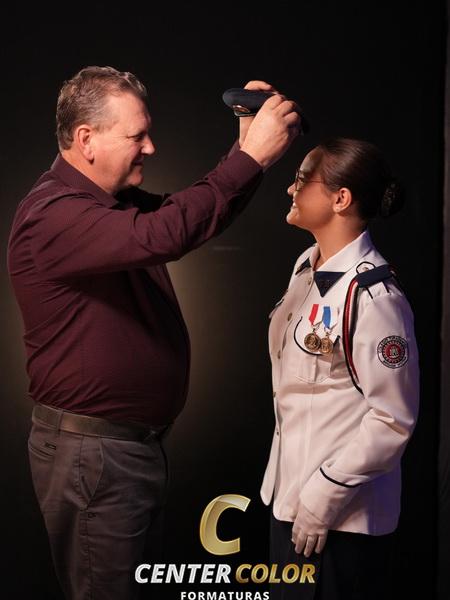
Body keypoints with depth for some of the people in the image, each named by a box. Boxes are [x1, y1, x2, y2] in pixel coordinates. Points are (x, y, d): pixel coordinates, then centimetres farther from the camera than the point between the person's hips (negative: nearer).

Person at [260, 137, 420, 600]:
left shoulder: (372, 296, -20)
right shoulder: (306, 268, 5)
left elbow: (393, 418, -19)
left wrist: (324, 498, -16)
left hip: (342, 514, -8)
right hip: (288, 494, 8)